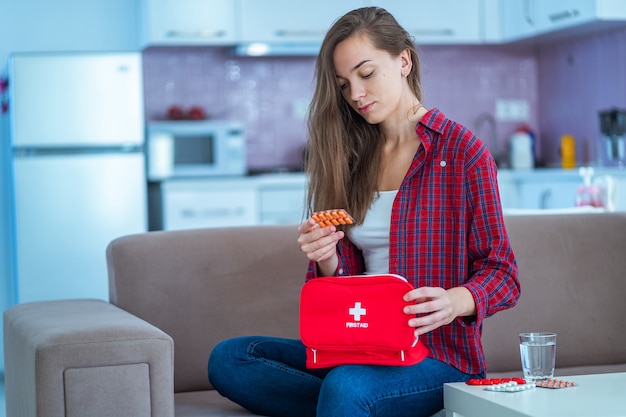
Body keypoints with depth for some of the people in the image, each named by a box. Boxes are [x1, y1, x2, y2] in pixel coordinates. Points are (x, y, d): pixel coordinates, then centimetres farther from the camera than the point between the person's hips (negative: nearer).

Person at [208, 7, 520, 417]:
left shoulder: (462, 152, -3)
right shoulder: (351, 158, 13)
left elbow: (502, 275, -4)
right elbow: (343, 283, 13)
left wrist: (454, 301, -25)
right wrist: (327, 260, -11)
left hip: (439, 353, -7)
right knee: (228, 358, -13)